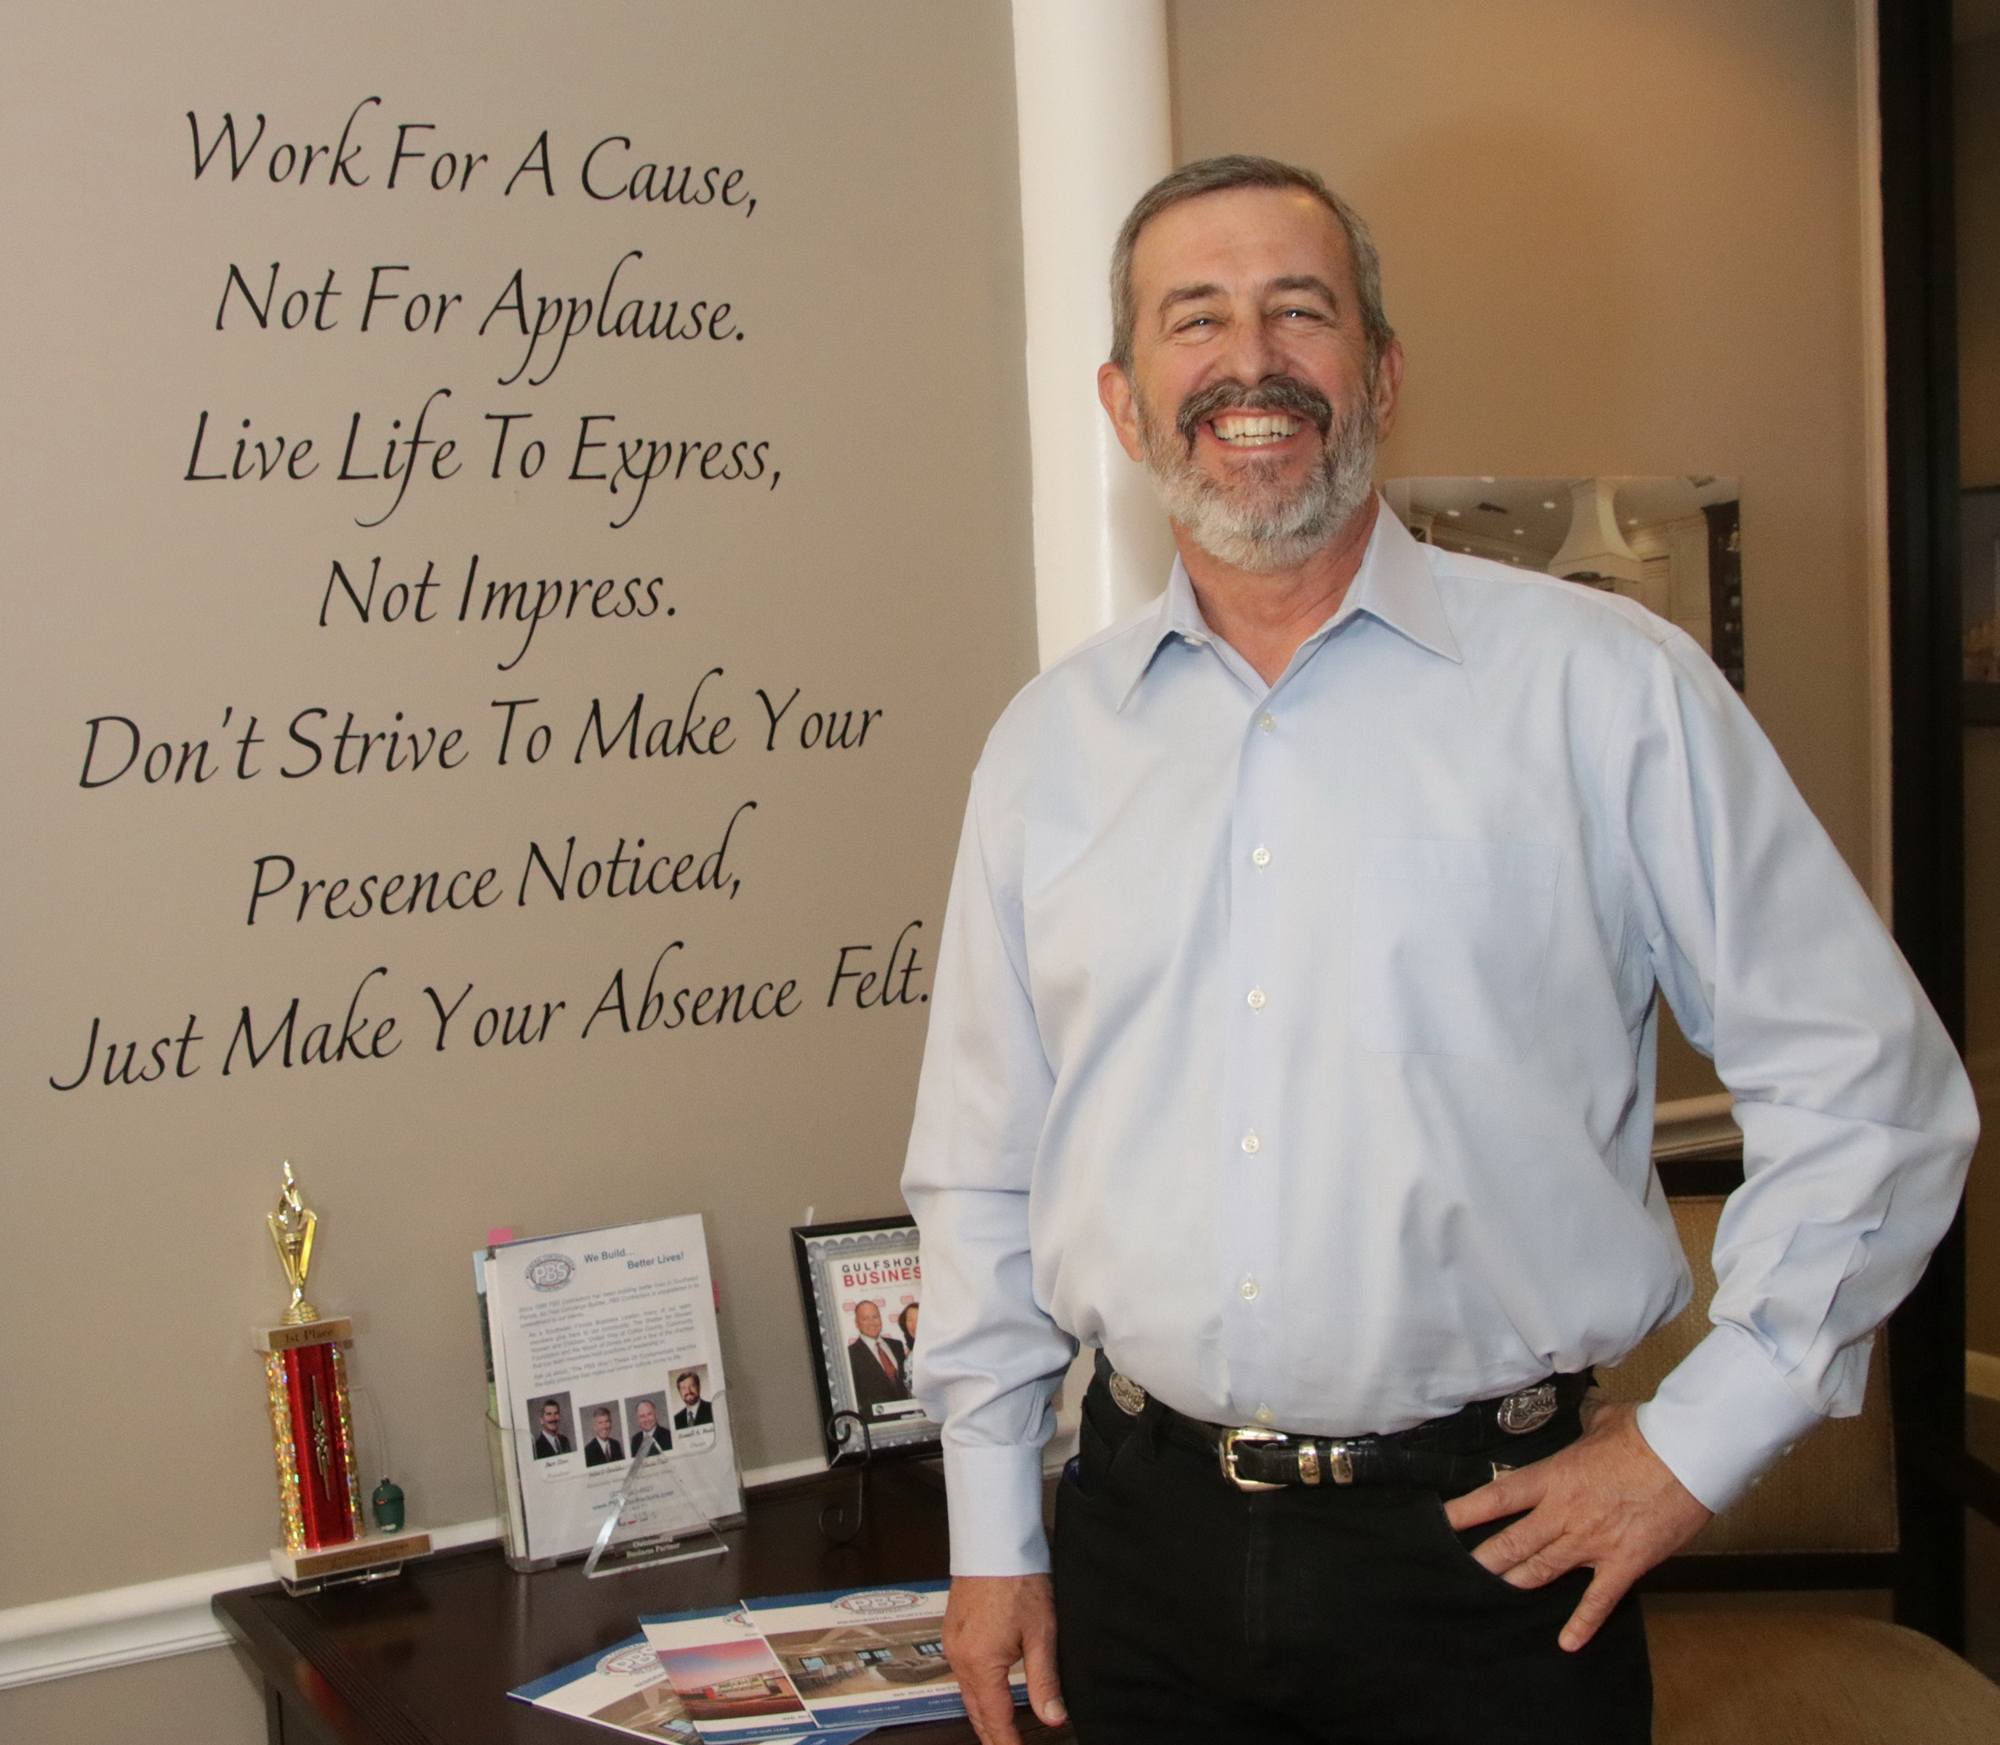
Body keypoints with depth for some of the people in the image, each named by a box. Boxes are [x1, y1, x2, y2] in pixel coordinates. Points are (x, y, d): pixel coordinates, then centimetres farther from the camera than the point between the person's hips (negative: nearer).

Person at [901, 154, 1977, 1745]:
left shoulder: (1605, 687, -6)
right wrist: (993, 1535, 11)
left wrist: (1700, 1441, -5)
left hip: (1488, 1547, -3)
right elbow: (983, 1174, 10)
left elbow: (1866, 1085, -3)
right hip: (1148, 1537, 3)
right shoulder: (1048, 744, 5)